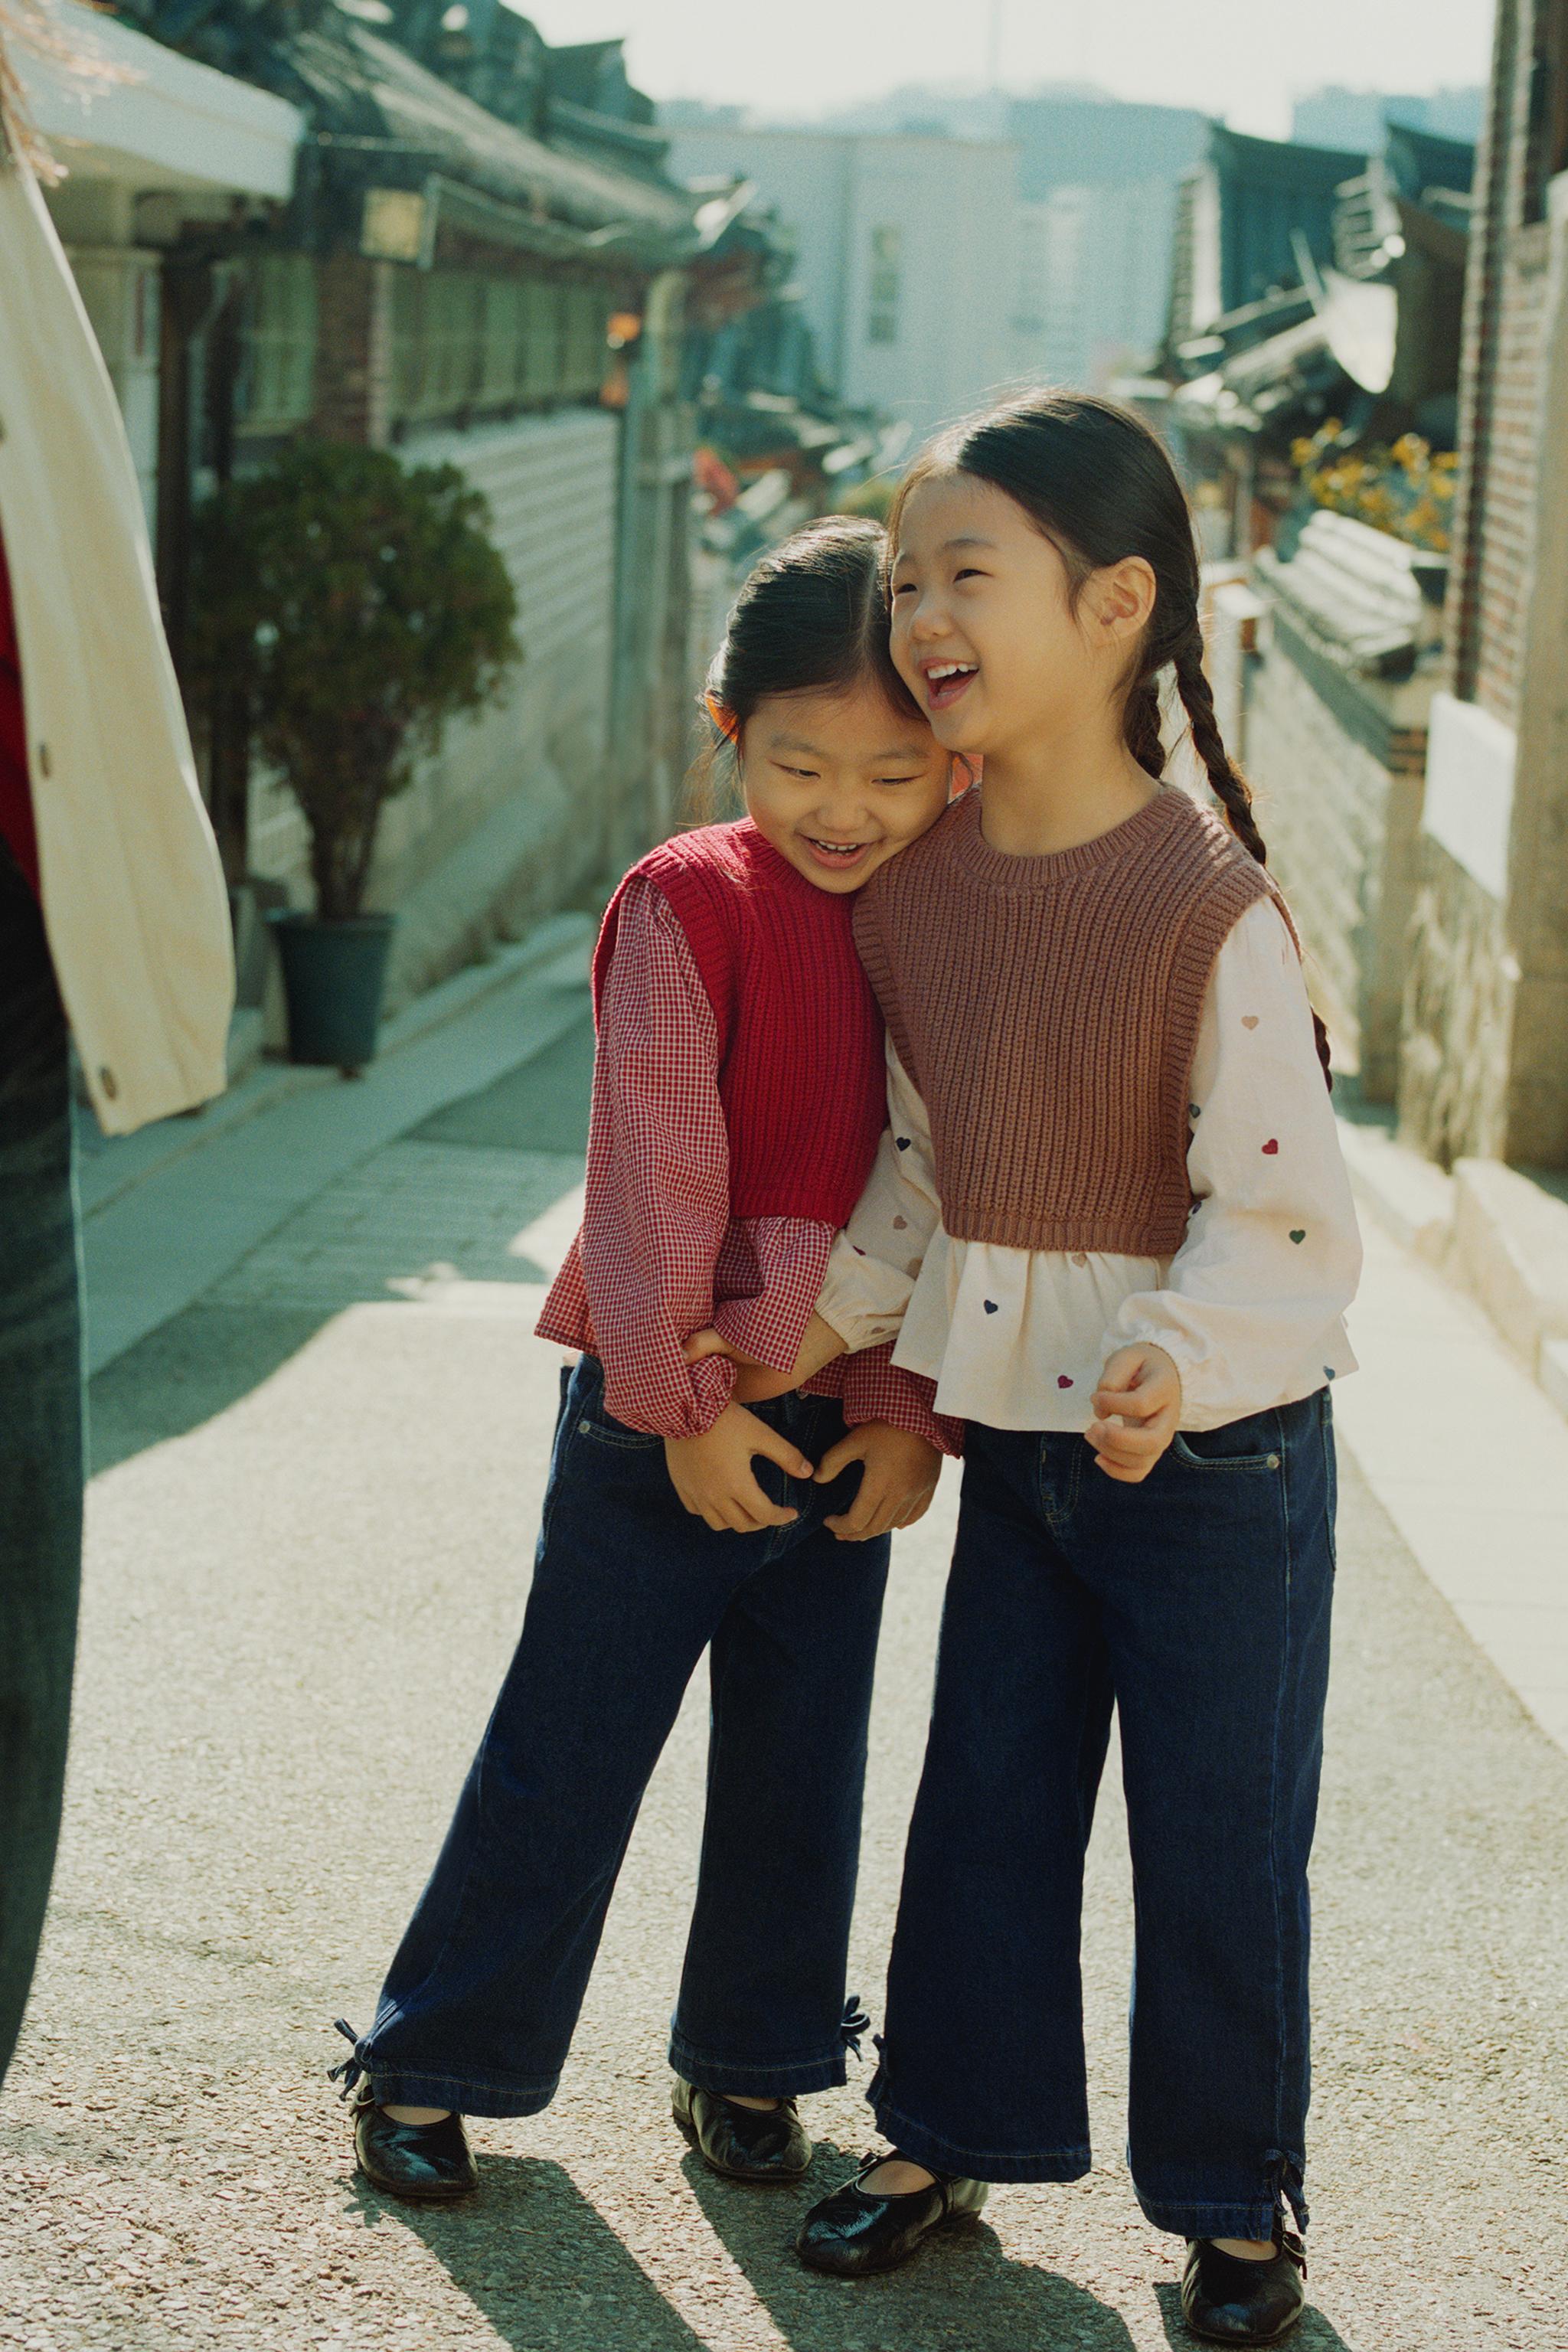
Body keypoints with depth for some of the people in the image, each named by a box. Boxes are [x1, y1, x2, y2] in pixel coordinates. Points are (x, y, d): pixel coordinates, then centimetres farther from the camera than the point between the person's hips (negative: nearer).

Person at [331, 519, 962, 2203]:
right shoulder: (688, 902, -12)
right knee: (564, 1761, 4)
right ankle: (434, 2063, 18)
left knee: (800, 1768, 14)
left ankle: (748, 2064, 31)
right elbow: (655, 1173, -14)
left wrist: (911, 1414, -2)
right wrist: (688, 1406, -14)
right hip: (670, 1418, -4)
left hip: (849, 1426, 4)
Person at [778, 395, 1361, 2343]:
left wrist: (1173, 1361, -32)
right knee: (985, 1796, 14)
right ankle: (952, 2132, 30)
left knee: (1220, 1831, 6)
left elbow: (1277, 1213, -18)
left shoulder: (1208, 905, -20)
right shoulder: (912, 885, -1)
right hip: (1014, 1429, 6)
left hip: (1214, 1440, -5)